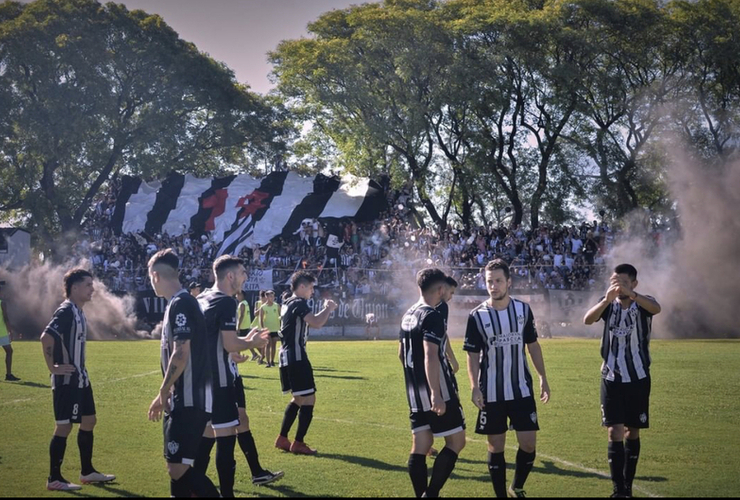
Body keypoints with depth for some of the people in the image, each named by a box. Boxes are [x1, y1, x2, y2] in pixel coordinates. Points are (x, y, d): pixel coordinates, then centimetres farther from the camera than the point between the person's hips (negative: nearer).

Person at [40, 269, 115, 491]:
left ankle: (87, 472, 26)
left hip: (80, 378, 10)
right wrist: (53, 367, -22)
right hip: (67, 380, -10)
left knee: (89, 421, 15)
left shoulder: (79, 312, 12)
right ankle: (54, 479, 3)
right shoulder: (65, 311, -18)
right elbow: (46, 337, -29)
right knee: (64, 426, -4)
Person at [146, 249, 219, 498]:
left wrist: (163, 393, -10)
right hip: (182, 401, 10)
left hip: (188, 402, -10)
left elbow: (181, 356, -21)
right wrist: (165, 395, 22)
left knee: (179, 469, -12)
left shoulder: (180, 304, -15)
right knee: (177, 468, 12)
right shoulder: (179, 303, 15)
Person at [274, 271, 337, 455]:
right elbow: (316, 323, -27)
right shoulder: (299, 303, -13)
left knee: (298, 399, 19)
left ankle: (282, 439, 19)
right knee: (308, 399, -6)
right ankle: (298, 443, -6)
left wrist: (325, 311, 19)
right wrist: (327, 308, -11)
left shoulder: (287, 304, 18)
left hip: (286, 356, 10)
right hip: (296, 357, -10)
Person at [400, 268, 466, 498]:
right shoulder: (433, 316, -15)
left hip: (415, 393, 9)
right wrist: (436, 394, -28)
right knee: (456, 441, -1)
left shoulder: (408, 315, 13)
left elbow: (402, 354, 24)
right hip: (437, 392, -9)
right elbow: (430, 356, -25)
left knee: (420, 447, 8)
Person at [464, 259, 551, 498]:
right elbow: (473, 356, -4)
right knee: (496, 447, 4)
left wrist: (543, 378, 6)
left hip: (522, 390, 2)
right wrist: (475, 388, -15)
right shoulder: (477, 316, -7)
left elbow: (533, 345, 10)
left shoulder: (523, 309, 0)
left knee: (529, 444, 1)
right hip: (492, 393, -2)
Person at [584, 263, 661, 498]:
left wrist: (630, 294, -50)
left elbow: (656, 308, -33)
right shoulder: (608, 304, -1)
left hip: (638, 378, 0)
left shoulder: (643, 303, -7)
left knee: (632, 432, 9)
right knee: (614, 433, -7)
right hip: (612, 378, 0)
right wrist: (607, 300, -39)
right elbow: (587, 320, -21)